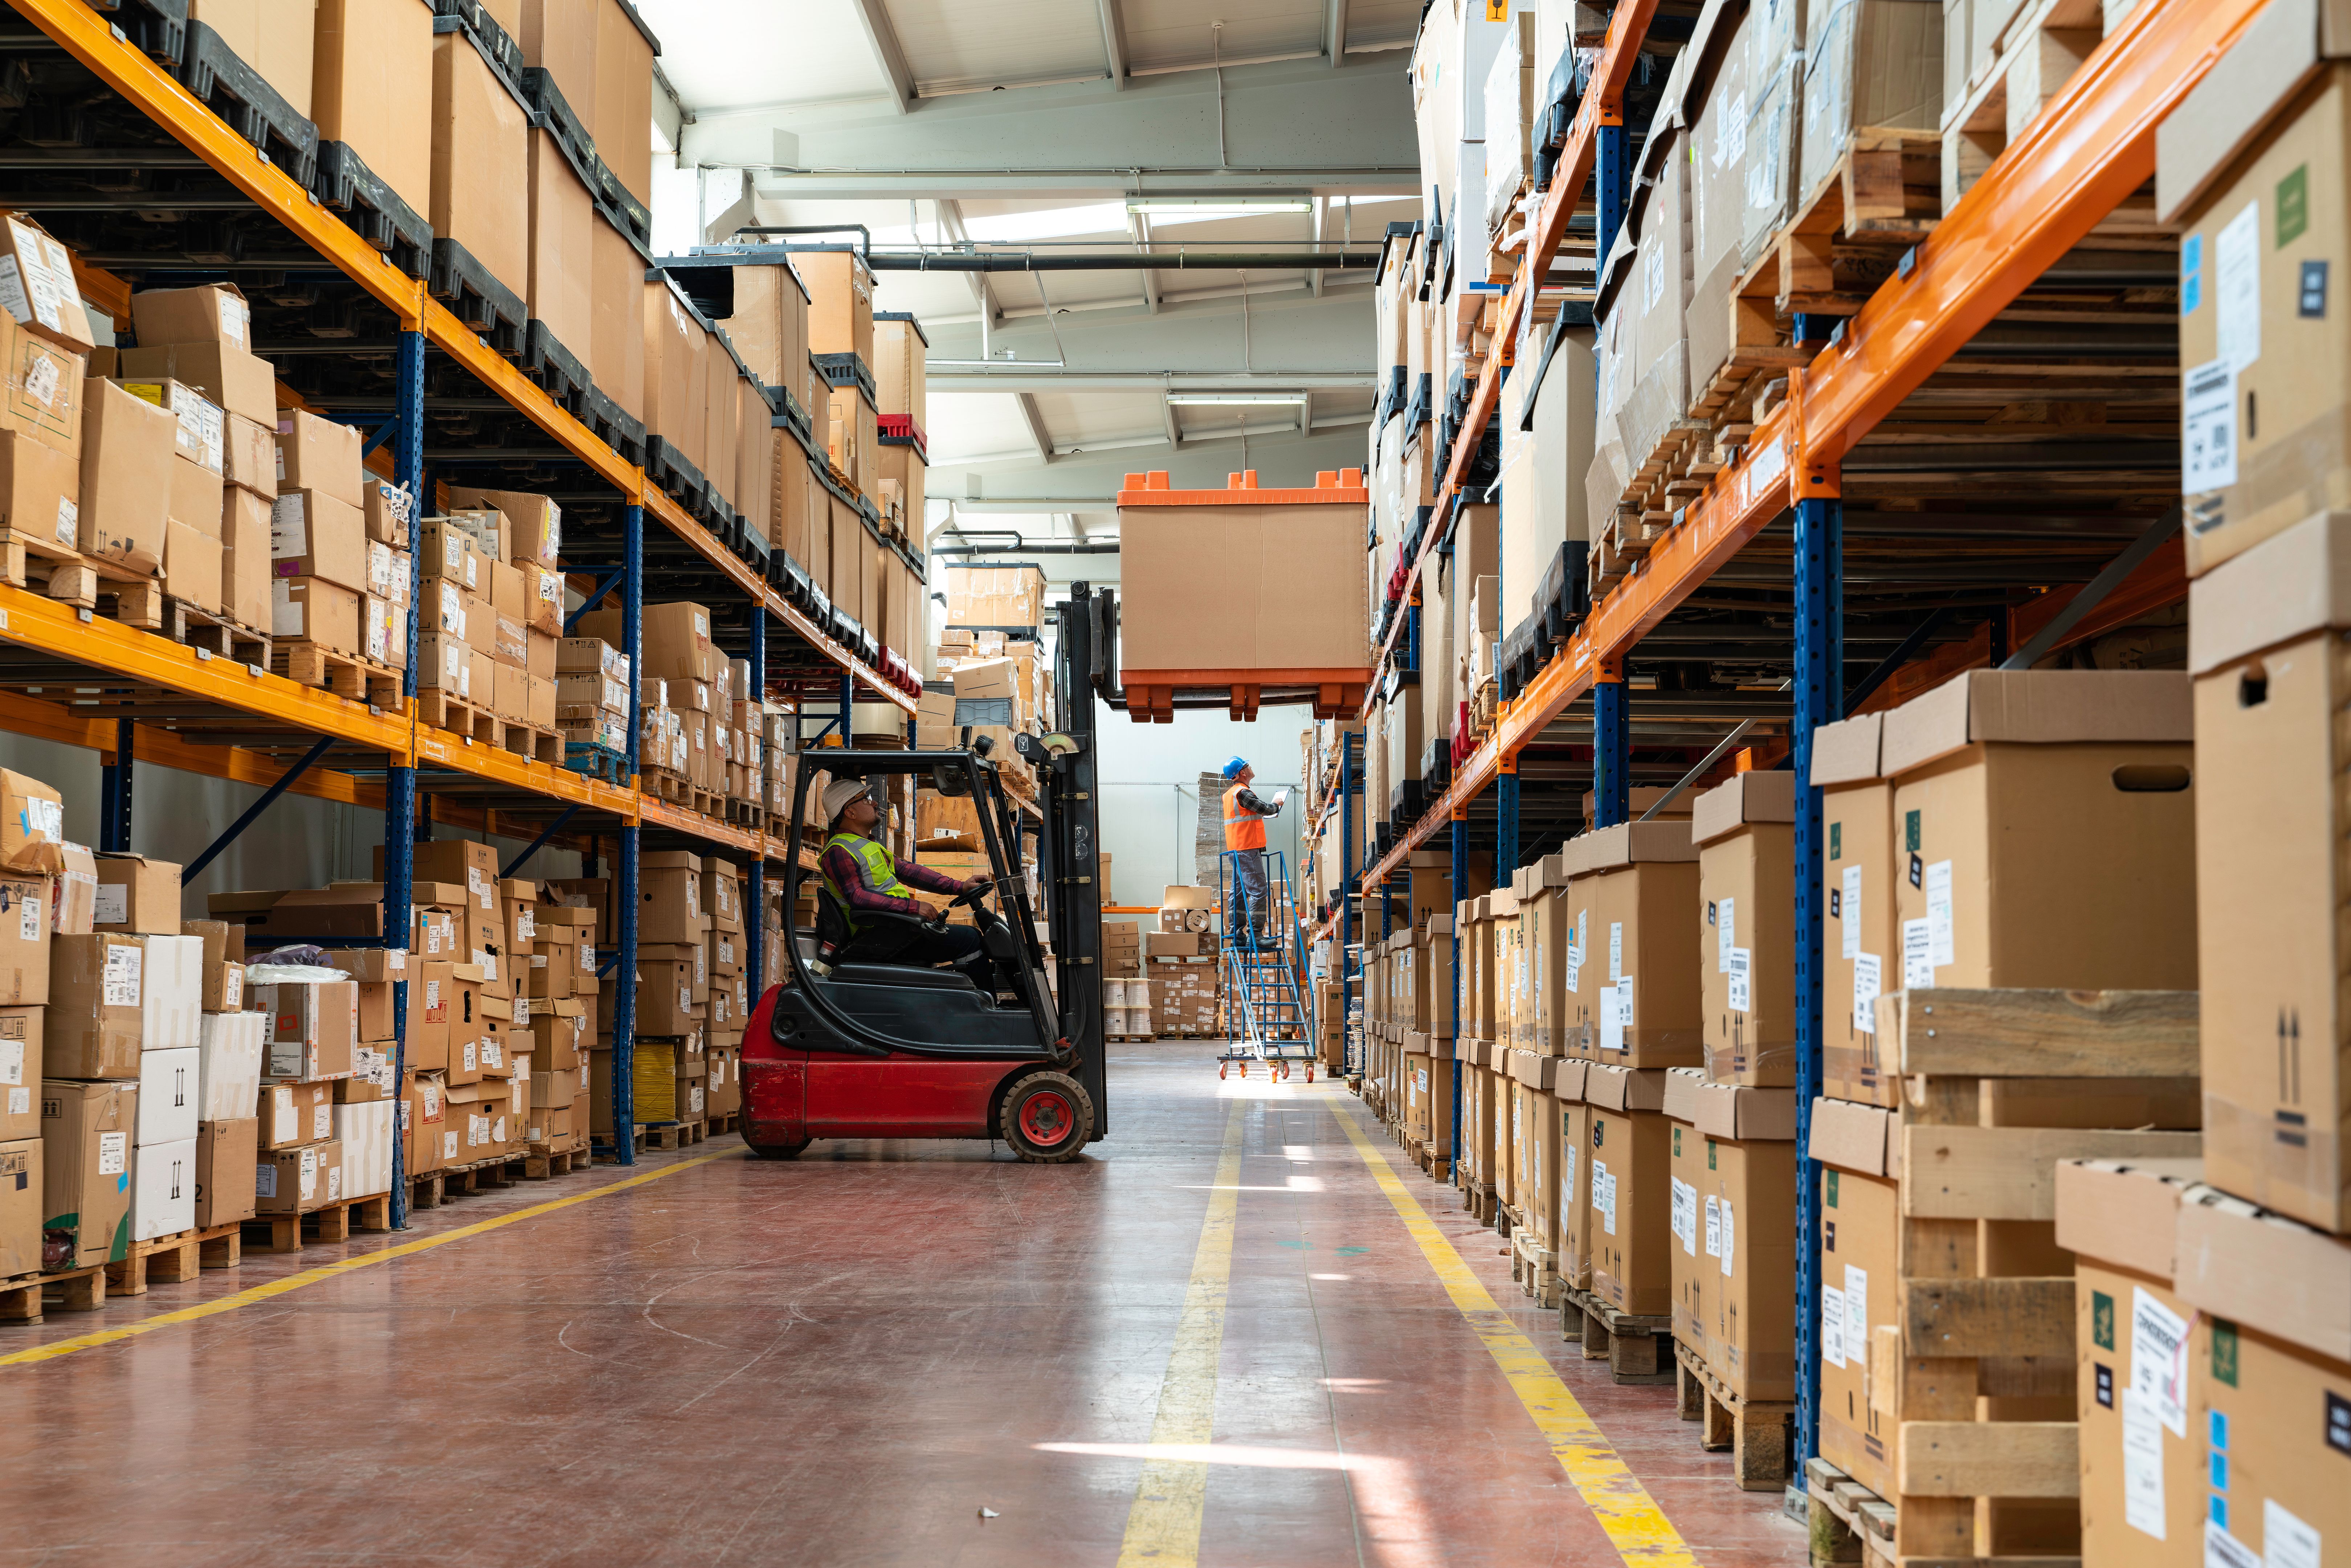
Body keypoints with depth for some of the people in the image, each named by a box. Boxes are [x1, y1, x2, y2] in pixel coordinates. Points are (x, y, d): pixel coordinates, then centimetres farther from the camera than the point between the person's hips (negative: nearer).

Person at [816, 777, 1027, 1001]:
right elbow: (857, 897, -22)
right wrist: (911, 906, -25)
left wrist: (960, 887, 10)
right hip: (877, 937, -10)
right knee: (967, 939, -15)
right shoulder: (839, 852, -10)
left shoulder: (865, 845, 23)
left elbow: (905, 870, 19)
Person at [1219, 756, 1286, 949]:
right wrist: (1276, 804, 7)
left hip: (1235, 851, 10)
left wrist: (1270, 807, 15)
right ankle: (1255, 935, -14)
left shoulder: (1230, 794, 18)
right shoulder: (1243, 793, -15)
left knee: (1239, 892, 11)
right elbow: (1266, 809, -13)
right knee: (1258, 891, -11)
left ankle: (1236, 933, 12)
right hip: (1248, 850, -10)